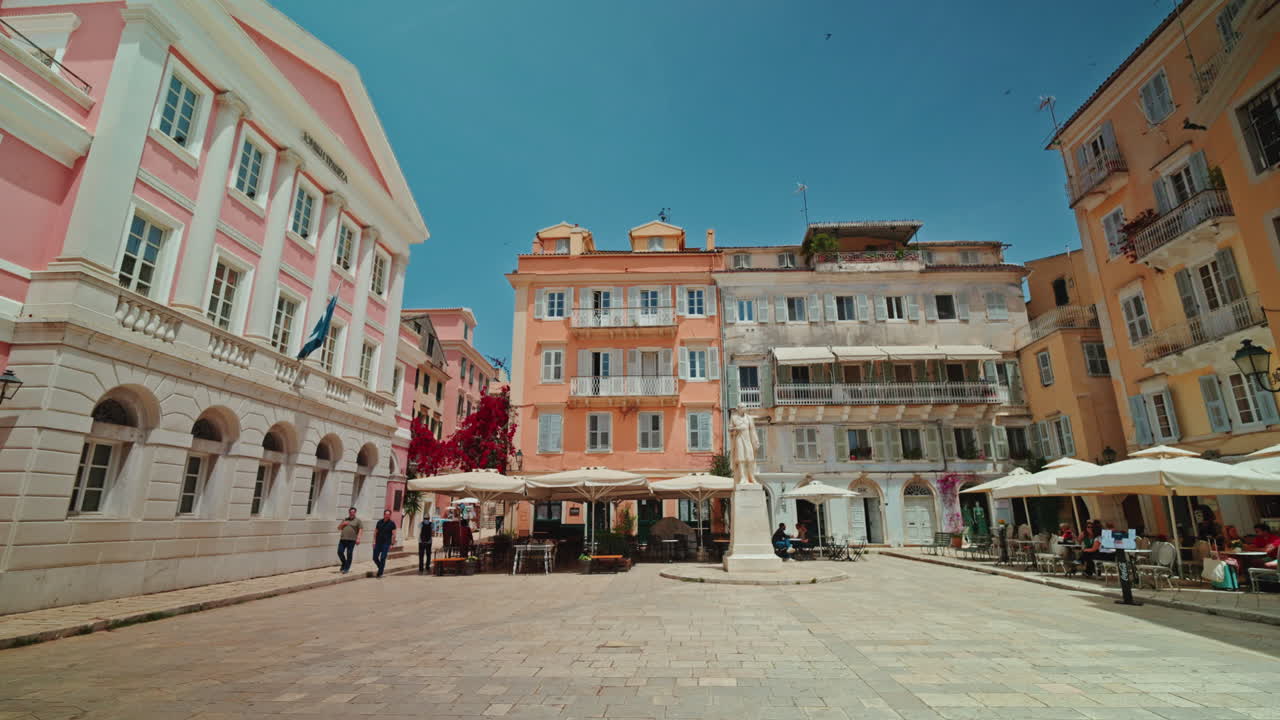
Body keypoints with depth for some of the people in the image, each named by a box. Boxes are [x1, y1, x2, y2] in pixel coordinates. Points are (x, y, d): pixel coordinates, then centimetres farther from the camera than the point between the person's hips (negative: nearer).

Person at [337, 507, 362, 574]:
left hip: (351, 540, -4)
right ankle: (344, 563, 24)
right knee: (340, 552, -1)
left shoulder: (357, 520, 4)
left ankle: (346, 568, 8)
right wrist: (343, 524, 1)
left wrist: (358, 538, -15)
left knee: (349, 554, -2)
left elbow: (360, 529, -4)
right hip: (343, 539, 5)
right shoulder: (345, 520, 19)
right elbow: (339, 528, 22)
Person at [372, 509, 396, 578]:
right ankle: (381, 567, 28)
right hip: (378, 543, 4)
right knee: (375, 558, 4)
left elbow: (393, 535, -5)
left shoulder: (392, 523, -4)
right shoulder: (379, 522, 6)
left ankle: (380, 573, 5)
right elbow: (375, 532, 11)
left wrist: (392, 544, -10)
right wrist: (374, 542, 3)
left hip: (386, 543, -4)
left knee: (383, 558, -6)